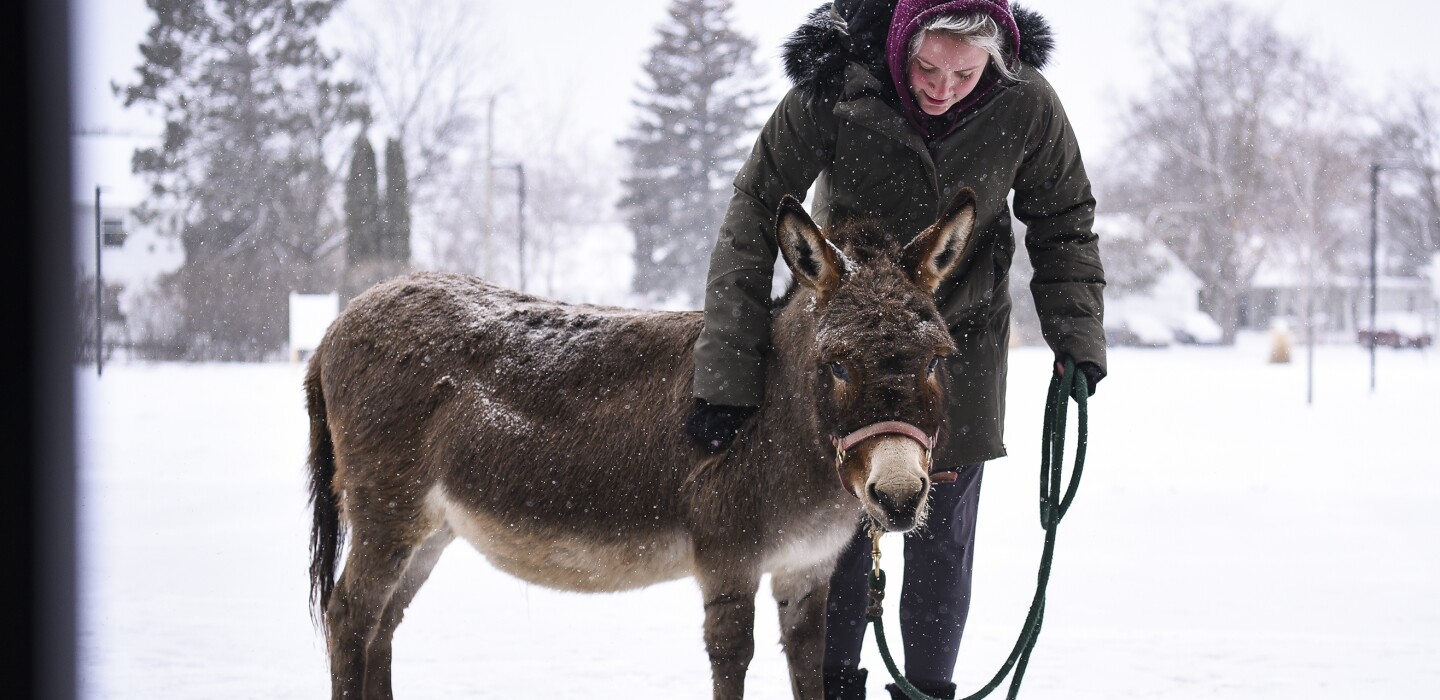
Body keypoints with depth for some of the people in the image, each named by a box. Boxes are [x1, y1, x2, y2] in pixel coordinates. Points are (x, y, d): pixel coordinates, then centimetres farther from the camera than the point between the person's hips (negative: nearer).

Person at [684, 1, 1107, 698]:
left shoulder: (1026, 105, -21)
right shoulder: (830, 91, -27)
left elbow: (1063, 223, -4)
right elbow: (754, 215, -23)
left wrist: (1077, 342, -13)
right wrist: (728, 375, -27)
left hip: (962, 334, 1)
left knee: (942, 539, 4)